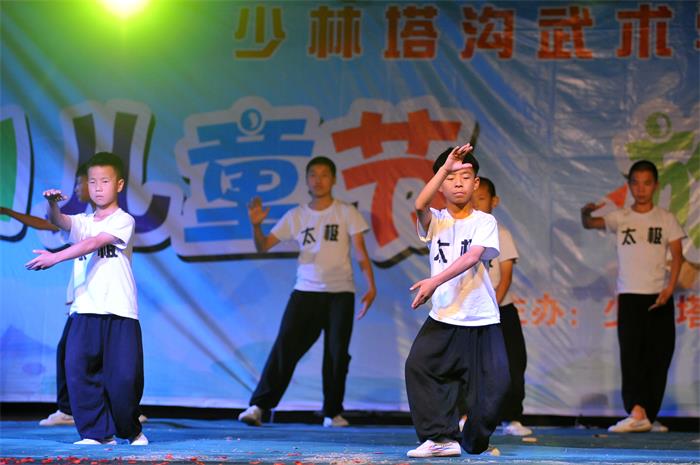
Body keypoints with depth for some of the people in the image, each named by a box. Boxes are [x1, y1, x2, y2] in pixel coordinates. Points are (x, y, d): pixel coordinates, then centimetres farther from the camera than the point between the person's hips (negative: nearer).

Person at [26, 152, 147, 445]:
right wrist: (52, 204, -28)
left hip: (120, 312, -4)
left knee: (124, 376, -7)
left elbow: (93, 243, -14)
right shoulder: (82, 222, 16)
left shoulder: (123, 221, 1)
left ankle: (130, 430, 16)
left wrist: (55, 258, -23)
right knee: (78, 369, -8)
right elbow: (59, 221, -5)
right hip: (85, 311, 4)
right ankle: (98, 432, 1)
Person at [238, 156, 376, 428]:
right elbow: (263, 246, 6)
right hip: (305, 292, 1)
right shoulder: (295, 216, 8)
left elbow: (360, 252, -2)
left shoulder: (346, 213, 3)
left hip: (340, 293, -1)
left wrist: (371, 287, -15)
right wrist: (256, 225, -15)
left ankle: (333, 412, 10)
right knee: (285, 348, -10)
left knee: (337, 353, -3)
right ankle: (259, 406, -11)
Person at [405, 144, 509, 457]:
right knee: (418, 365, -20)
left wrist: (435, 281, -30)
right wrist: (446, 166, -22)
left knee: (493, 385, -1)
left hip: (481, 320, -1)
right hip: (442, 318, 1)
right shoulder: (435, 221, 6)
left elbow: (472, 258, -17)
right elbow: (420, 205, -18)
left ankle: (475, 441, 25)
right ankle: (442, 438, -16)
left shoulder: (485, 221, 1)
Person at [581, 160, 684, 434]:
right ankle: (637, 413, -23)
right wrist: (585, 214, -30)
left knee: (659, 357, 1)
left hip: (659, 297, 1)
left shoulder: (666, 219, 6)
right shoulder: (620, 218, 6)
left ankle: (650, 417, 8)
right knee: (631, 353, -13)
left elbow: (677, 254, 0)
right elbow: (591, 224, -6)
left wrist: (670, 287, -14)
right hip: (629, 296, -1)